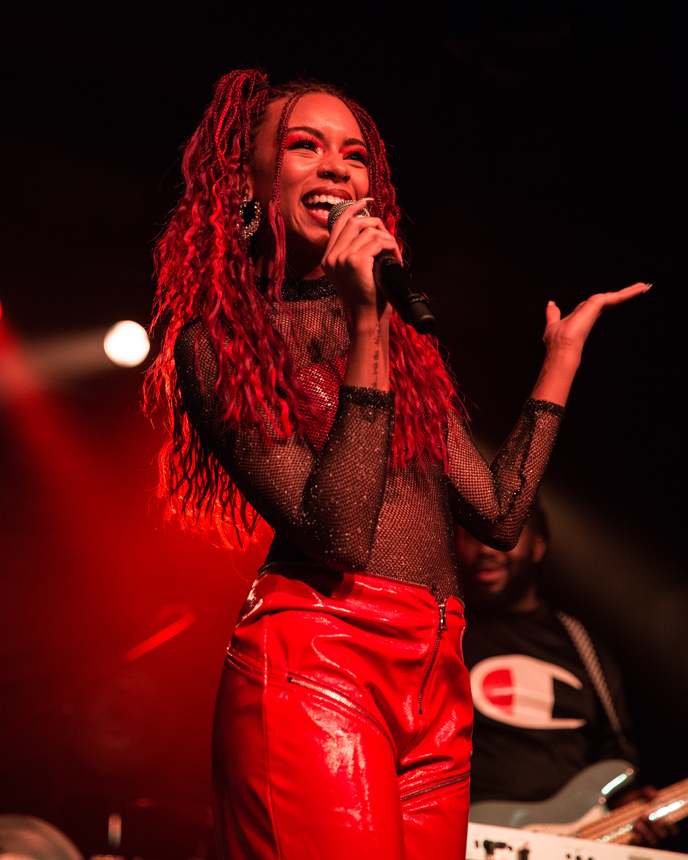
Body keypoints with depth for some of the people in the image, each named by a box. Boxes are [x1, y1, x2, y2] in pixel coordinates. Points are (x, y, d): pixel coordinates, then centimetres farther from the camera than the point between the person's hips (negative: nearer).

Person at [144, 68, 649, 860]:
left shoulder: (408, 340, 18)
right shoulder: (217, 343, 0)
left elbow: (499, 514, 13)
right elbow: (337, 536, -12)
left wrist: (565, 348, 19)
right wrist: (366, 327, -15)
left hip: (437, 684, 6)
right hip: (313, 668, -6)